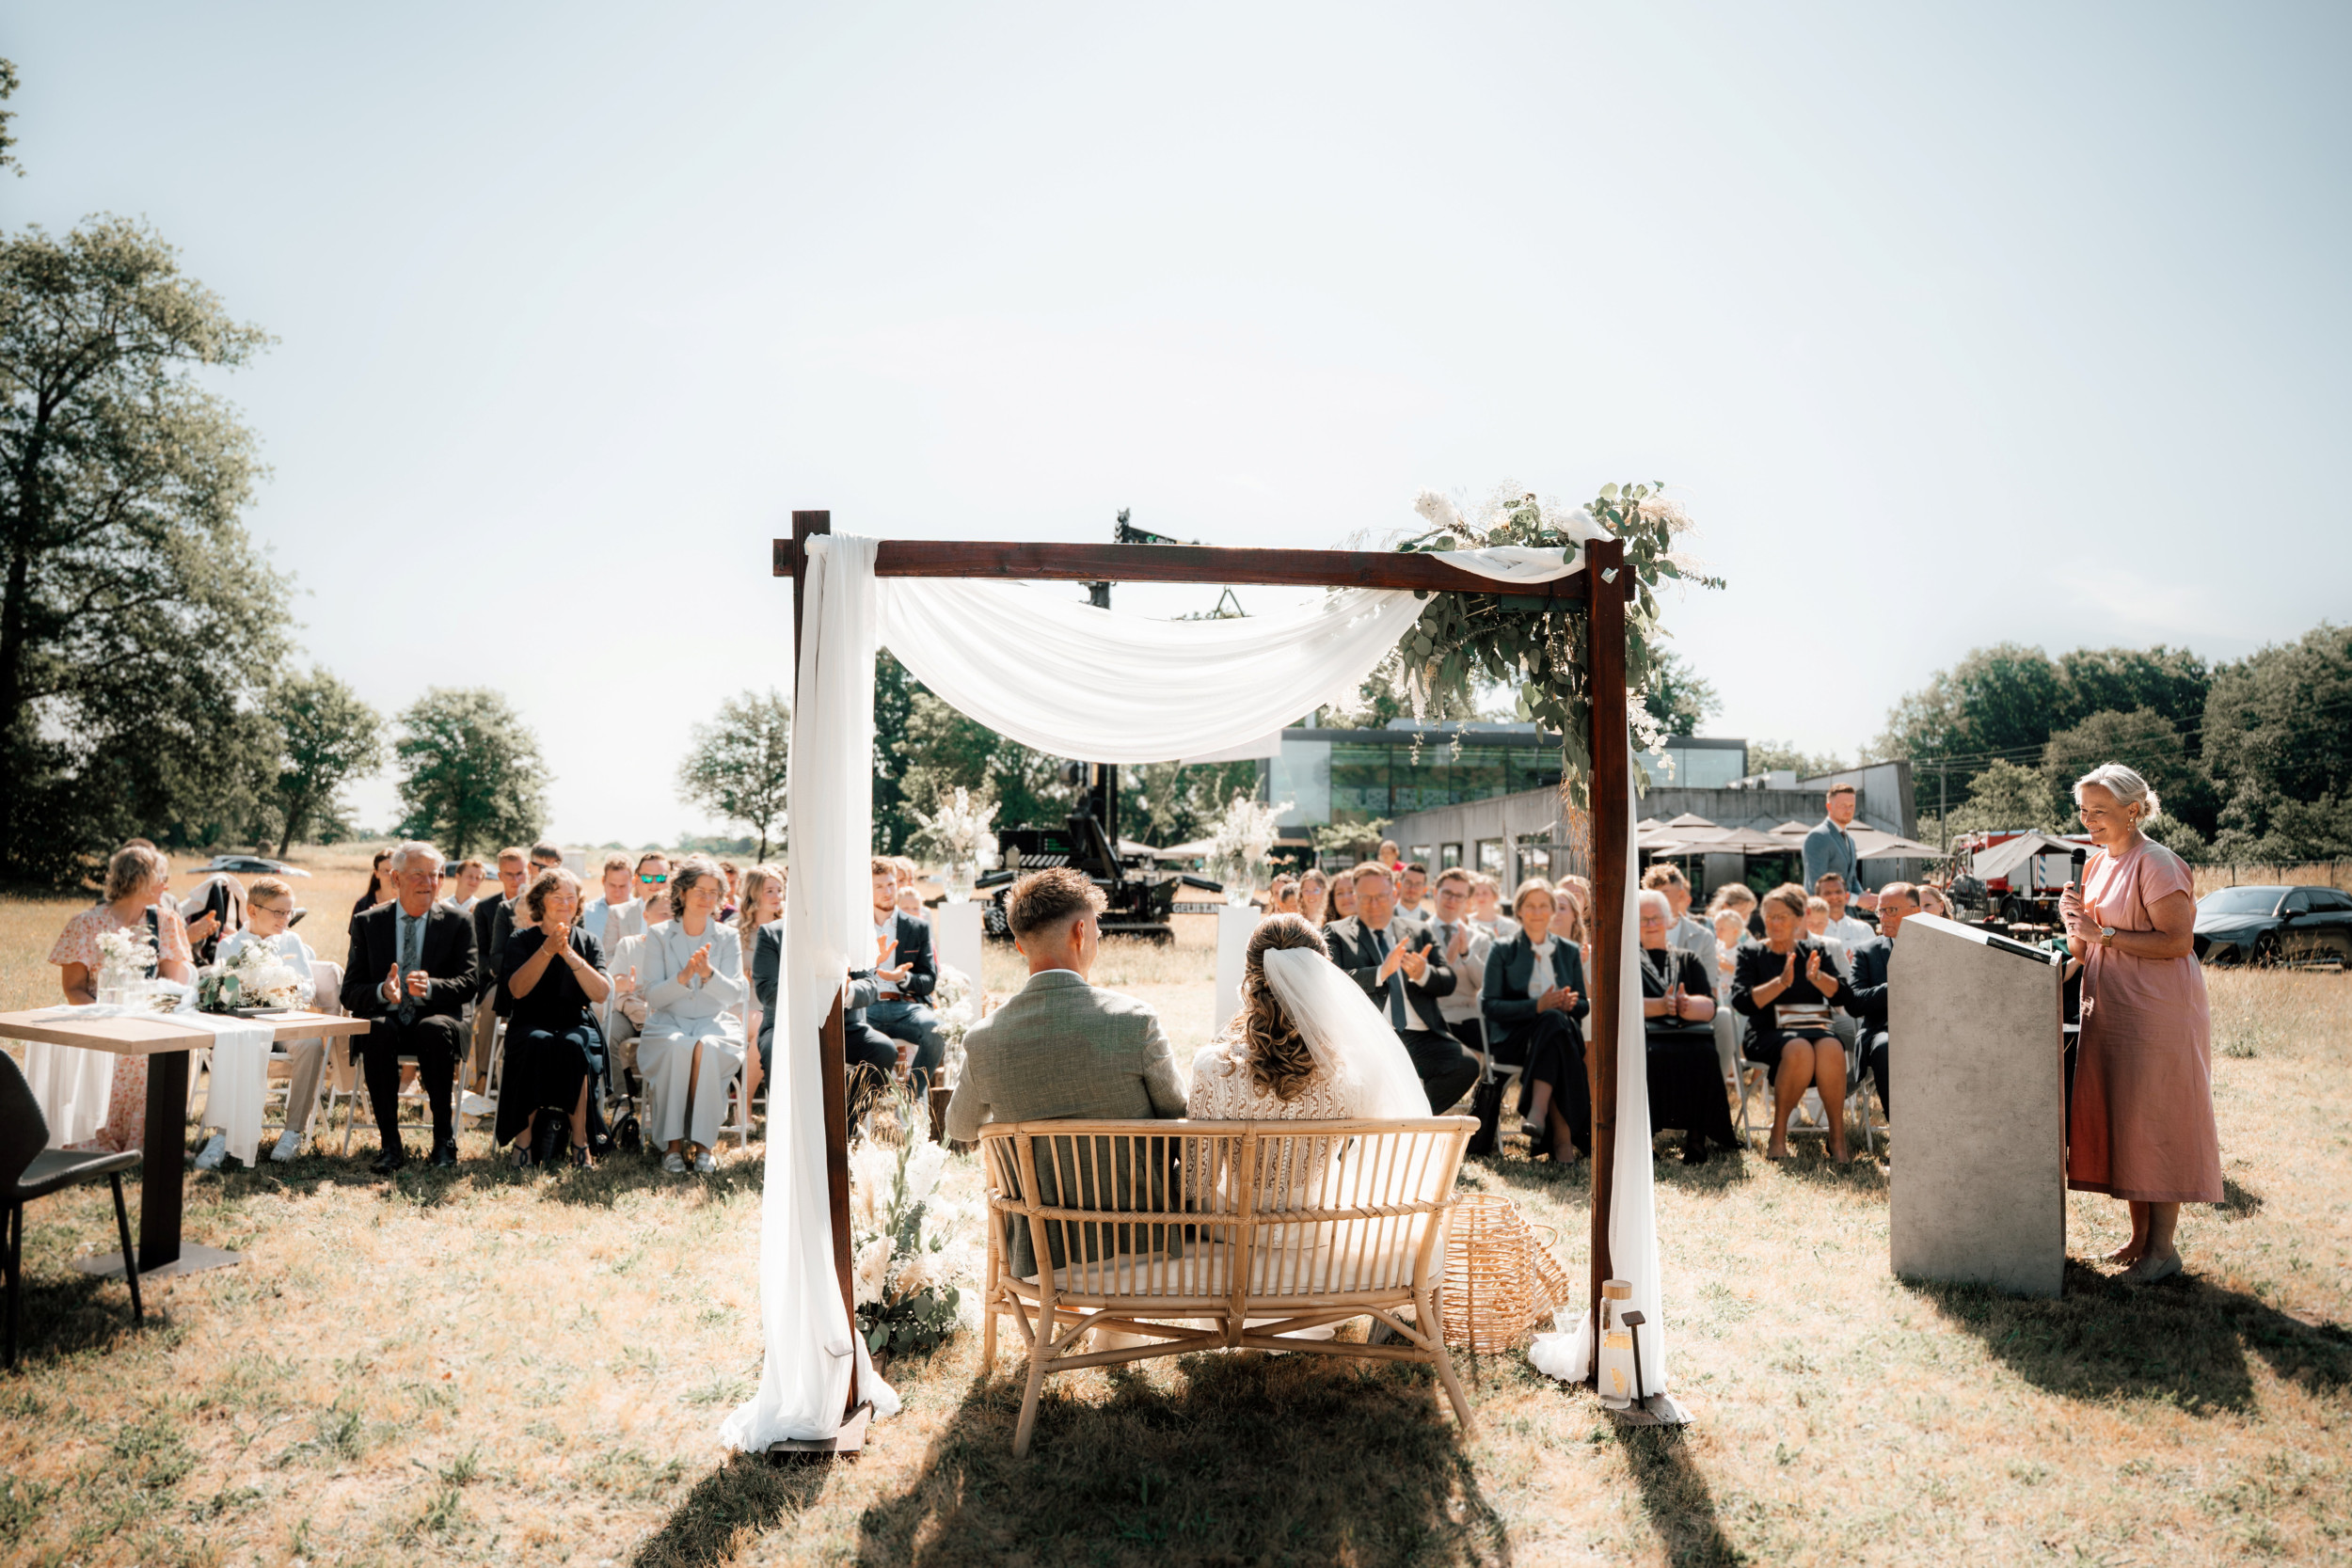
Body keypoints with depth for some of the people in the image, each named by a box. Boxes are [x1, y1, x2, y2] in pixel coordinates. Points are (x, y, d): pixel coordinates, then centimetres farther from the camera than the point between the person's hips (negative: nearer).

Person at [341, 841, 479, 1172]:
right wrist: (382, 991, -20)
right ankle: (390, 1144, -28)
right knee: (377, 1030, -34)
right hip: (385, 1019, 1)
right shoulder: (368, 923, 9)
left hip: (432, 1020, -1)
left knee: (436, 1029, -36)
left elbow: (471, 982, -4)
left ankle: (444, 1138, -23)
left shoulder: (457, 923, 7)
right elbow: (350, 993, 3)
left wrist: (430, 987, -24)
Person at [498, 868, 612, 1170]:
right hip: (530, 1025, 0)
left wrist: (570, 955, -14)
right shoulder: (522, 939, 10)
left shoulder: (588, 942, 12)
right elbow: (517, 989, -8)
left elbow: (602, 993, -5)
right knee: (538, 1043, -36)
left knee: (572, 1044, -35)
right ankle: (524, 1136, -30)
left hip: (577, 1026, 1)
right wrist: (547, 951, -18)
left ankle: (579, 1141, -30)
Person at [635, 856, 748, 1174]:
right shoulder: (658, 935, 7)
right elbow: (651, 995, -2)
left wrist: (708, 974, -22)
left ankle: (702, 1142, -27)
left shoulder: (728, 937, 8)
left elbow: (734, 995, -2)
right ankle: (672, 1143, -28)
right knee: (676, 1047, -35)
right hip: (667, 1023, 0)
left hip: (715, 1023, 1)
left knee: (707, 1048, -34)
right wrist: (683, 977, -21)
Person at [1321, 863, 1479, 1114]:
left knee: (1466, 1065, -23)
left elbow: (1448, 982, 14)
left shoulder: (1418, 931, 23)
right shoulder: (1337, 934, 13)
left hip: (1420, 1036, 4)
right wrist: (1381, 972, -17)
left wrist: (1423, 974, -9)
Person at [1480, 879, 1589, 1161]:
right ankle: (1562, 1136, -42)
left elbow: (1582, 1005, 16)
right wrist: (1538, 1006, -17)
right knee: (1554, 1020, -36)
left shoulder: (1569, 951, 18)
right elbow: (1489, 1004, -4)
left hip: (1559, 1029, 3)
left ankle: (1537, 1113, -45)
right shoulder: (1503, 950, 6)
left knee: (1557, 1020, -36)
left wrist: (1569, 1003, -10)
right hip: (1512, 1037, -2)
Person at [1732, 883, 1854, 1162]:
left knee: (1831, 1049, -34)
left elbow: (1842, 997, 5)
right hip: (1770, 1032, -2)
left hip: (1816, 1027, 2)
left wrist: (1817, 977, -14)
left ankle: (1838, 1134, -22)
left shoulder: (1814, 951, 18)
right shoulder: (1751, 952, 11)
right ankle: (1778, 1135, -22)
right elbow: (1741, 1001, -5)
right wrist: (1781, 982, -16)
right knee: (1798, 1049, -36)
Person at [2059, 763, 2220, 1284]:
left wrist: (2103, 933, -20)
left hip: (2158, 1012, -8)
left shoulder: (2157, 864, -12)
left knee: (2154, 1124, -3)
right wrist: (2075, 925, -3)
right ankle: (2140, 1236, 21)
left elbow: (2177, 941, -20)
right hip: (2108, 1009, 8)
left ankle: (2163, 1246, 6)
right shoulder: (2097, 864, 13)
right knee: (2118, 1121, 10)